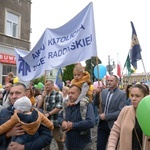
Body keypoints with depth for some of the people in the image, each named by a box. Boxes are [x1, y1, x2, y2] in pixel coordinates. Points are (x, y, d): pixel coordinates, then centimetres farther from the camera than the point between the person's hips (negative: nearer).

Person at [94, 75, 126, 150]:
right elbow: (96, 104, 6)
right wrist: (97, 94, -11)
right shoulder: (104, 91, 5)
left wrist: (106, 116, -19)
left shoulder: (122, 94, -11)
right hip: (102, 123, 4)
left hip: (114, 124, -4)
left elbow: (121, 111, -18)